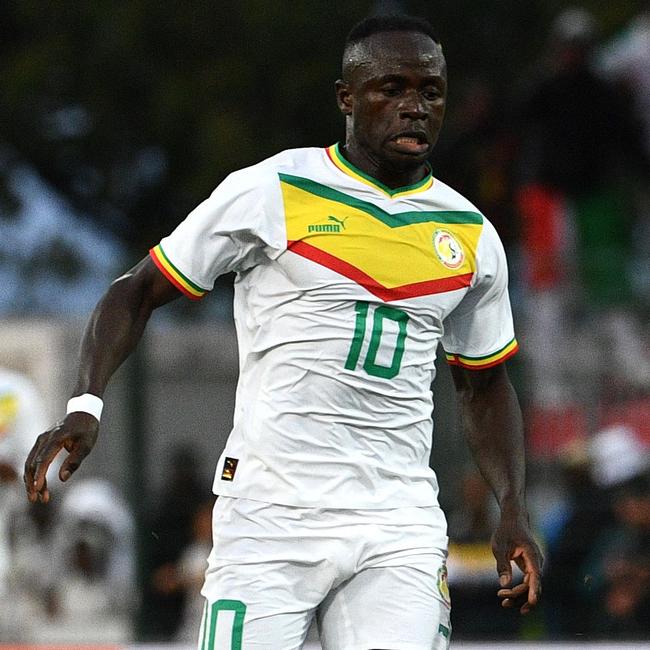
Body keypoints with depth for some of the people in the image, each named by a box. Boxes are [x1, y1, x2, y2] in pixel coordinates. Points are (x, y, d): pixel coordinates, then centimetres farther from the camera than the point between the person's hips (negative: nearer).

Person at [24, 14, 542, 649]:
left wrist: (513, 510, 10)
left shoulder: (471, 237, 13)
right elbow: (138, 291, 4)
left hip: (399, 528, 3)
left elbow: (484, 386, 24)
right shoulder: (273, 192, 0)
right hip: (273, 518, -3)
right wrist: (85, 405, -11)